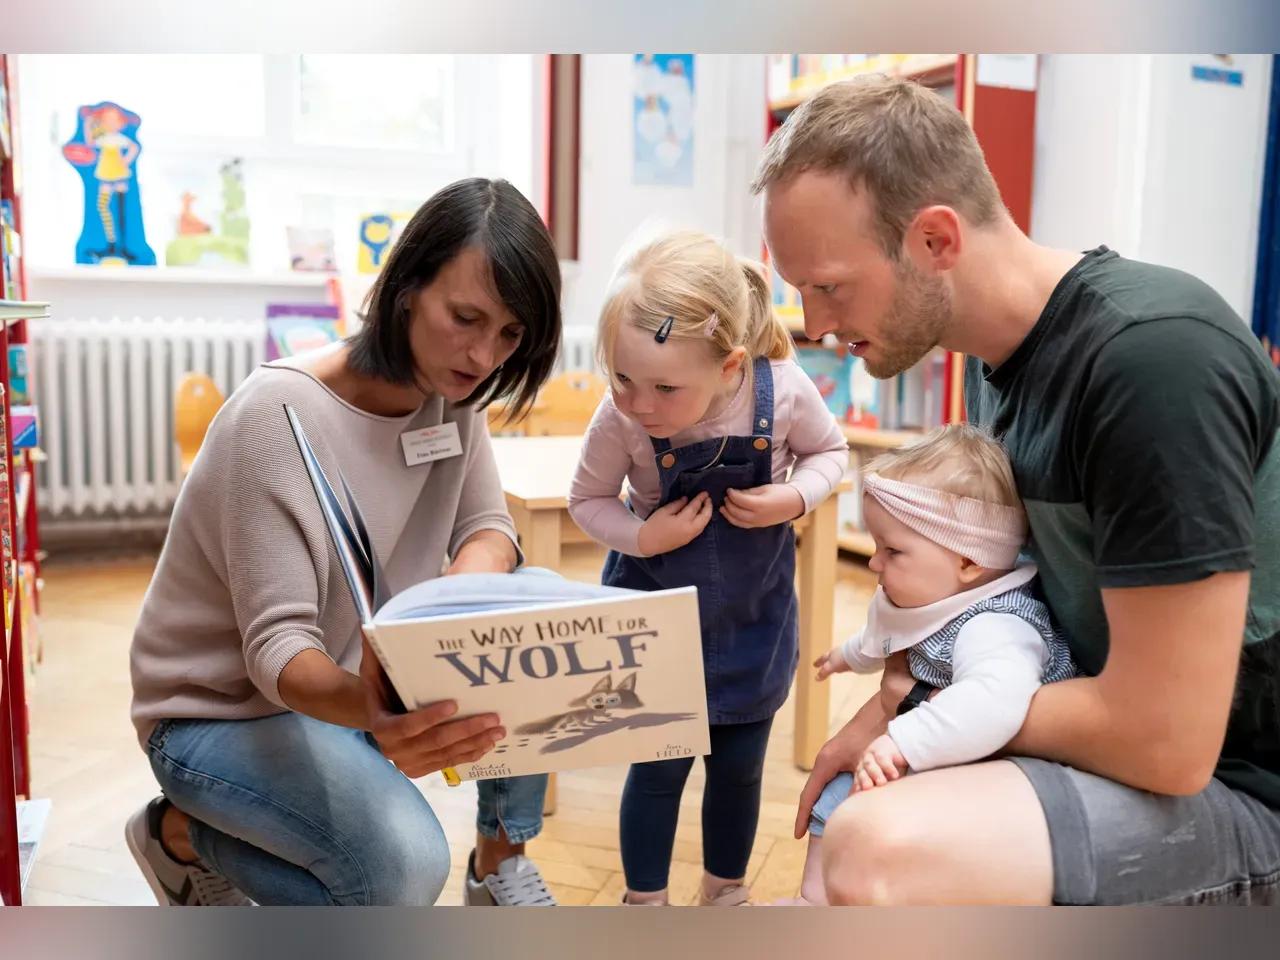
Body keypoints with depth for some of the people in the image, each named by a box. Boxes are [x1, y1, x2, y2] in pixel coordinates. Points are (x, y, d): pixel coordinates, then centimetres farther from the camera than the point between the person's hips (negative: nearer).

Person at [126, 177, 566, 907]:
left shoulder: (450, 392, -7)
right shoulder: (280, 414, -28)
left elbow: (488, 526, -4)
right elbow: (275, 645, -30)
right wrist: (363, 707, -52)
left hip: (368, 671, 7)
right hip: (223, 712, -6)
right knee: (405, 865, -30)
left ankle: (500, 863, 6)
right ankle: (180, 833, 1)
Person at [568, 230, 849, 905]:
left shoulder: (783, 390, -24)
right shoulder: (621, 417, -25)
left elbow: (830, 451, -3)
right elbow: (586, 499, -8)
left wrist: (794, 497, -23)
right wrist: (642, 537, -26)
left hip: (755, 614, 2)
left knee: (739, 766, 17)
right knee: (659, 768, 7)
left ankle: (726, 894, 43)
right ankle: (645, 904, 33)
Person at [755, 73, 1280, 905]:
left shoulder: (1150, 359, -27)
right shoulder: (998, 350, 1)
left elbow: (1167, 742, -28)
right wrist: (889, 706, -3)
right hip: (1132, 738, 9)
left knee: (877, 856, -32)